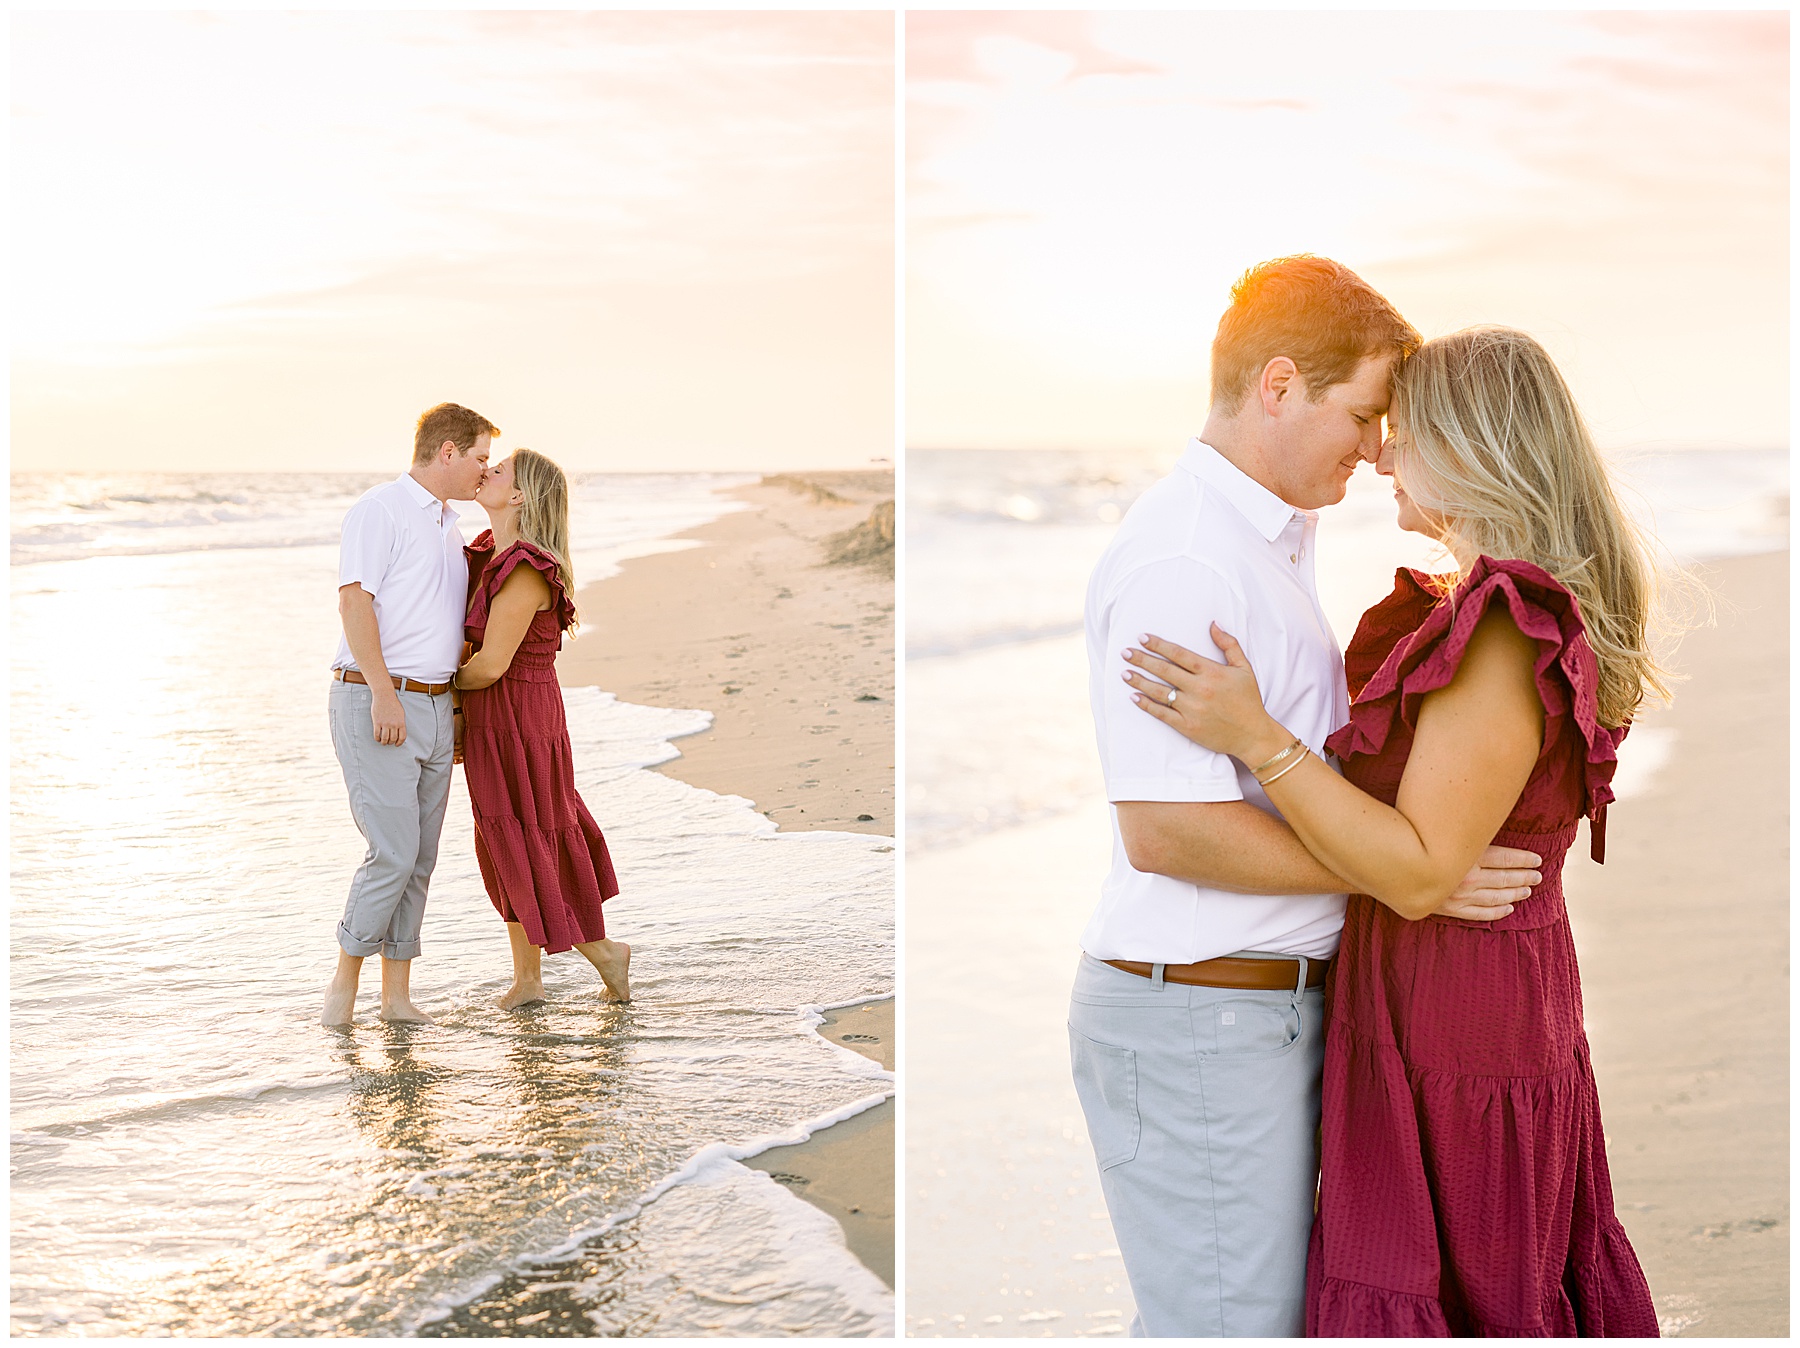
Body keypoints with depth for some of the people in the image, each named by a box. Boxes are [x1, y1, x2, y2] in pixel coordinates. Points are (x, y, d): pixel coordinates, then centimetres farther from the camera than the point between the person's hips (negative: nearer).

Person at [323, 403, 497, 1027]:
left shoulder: (447, 527, 20)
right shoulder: (379, 510, -7)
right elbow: (354, 602, -16)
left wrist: (456, 705, 21)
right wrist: (384, 693, -23)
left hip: (434, 708, 8)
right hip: (376, 704, -8)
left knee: (419, 858, 6)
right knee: (394, 852, -12)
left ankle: (396, 992, 12)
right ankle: (345, 977, 4)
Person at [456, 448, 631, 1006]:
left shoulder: (526, 571, -23)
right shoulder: (492, 555, 5)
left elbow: (490, 664, -22)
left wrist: (445, 685, -4)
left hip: (514, 723, -9)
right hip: (495, 723, 9)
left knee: (521, 853, 2)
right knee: (504, 848, 16)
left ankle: (602, 950, 20)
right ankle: (527, 979, 26)